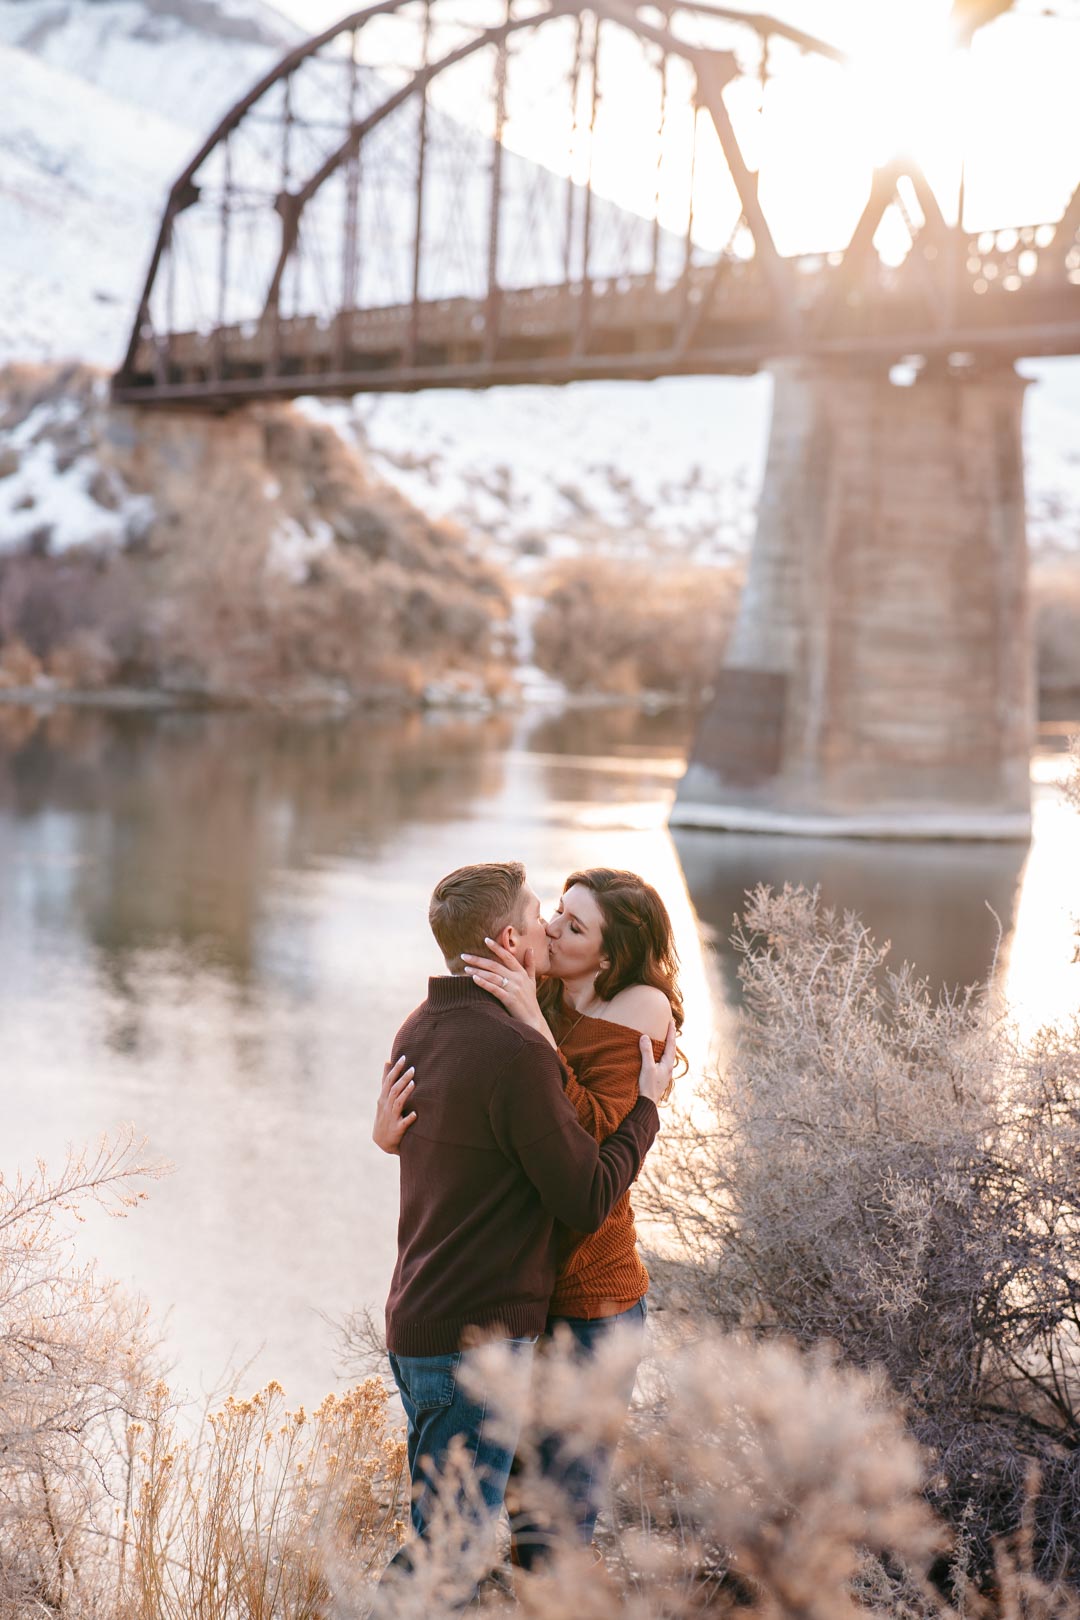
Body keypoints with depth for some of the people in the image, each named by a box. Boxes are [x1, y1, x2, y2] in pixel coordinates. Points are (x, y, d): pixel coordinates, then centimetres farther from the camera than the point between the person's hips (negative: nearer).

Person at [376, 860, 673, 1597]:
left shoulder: (420, 1031, 8)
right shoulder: (516, 1052, -20)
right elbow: (590, 1201, -15)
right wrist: (649, 1103, -1)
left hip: (416, 1323, 9)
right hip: (479, 1336, -9)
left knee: (444, 1534, 18)